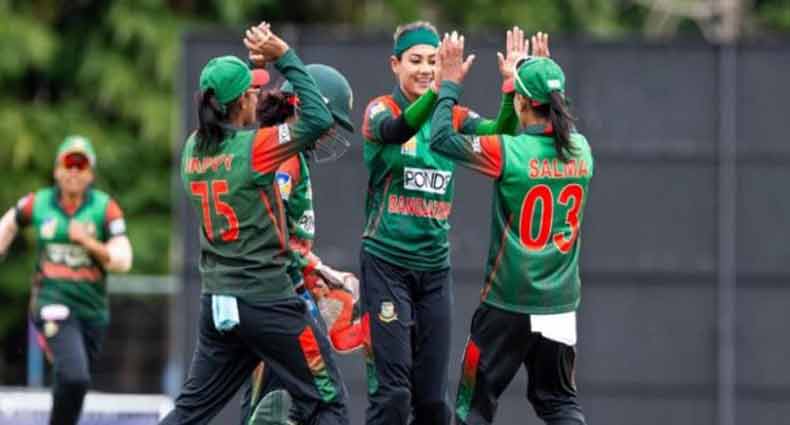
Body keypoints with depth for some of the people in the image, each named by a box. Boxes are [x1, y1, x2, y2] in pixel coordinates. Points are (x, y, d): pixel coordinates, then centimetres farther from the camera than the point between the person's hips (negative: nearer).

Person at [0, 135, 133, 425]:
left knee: (76, 382, 14)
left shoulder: (105, 208, -3)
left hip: (93, 310, 2)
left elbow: (122, 261, -11)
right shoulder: (38, 204, 1)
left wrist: (89, 243, -24)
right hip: (52, 303, -2)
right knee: (74, 377, -24)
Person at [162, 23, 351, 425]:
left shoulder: (193, 150, 4)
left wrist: (254, 64, 20)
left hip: (216, 301, 7)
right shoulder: (252, 147, -15)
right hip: (268, 300, -7)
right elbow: (320, 121, -15)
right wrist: (284, 57, -10)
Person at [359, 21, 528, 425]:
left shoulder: (453, 117, 9)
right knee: (392, 391, -10)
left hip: (434, 267, 5)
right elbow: (398, 128, -28)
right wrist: (443, 87, -45)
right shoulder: (381, 110, -4)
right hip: (386, 261, -5)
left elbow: (502, 135, -9)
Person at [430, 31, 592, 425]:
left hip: (508, 304, -5)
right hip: (561, 304, 5)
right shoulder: (581, 150, 1)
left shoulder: (509, 153, -15)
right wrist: (529, 73, 25)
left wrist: (450, 82, 0)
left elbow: (441, 138, -11)